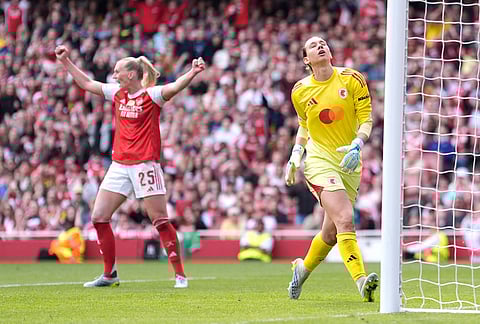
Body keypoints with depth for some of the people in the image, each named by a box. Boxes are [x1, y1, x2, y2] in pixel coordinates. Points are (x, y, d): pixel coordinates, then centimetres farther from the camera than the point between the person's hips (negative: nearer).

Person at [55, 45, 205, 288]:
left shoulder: (151, 94, -9)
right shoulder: (116, 93, 10)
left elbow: (175, 87, -26)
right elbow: (87, 84, 22)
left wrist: (193, 73, -44)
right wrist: (66, 62, 23)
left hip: (145, 165, -7)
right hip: (119, 165, 7)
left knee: (160, 220, -9)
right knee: (99, 217, 3)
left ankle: (180, 275, -3)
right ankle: (109, 274, 14)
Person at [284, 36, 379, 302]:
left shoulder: (352, 80, -1)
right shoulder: (300, 91, 1)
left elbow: (366, 120, 0)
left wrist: (357, 145, -17)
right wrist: (295, 155, 8)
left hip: (349, 163, 2)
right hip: (320, 159, -2)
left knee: (331, 233, 10)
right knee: (345, 220, -24)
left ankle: (303, 268, 37)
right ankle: (361, 280, -30)